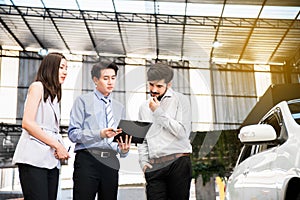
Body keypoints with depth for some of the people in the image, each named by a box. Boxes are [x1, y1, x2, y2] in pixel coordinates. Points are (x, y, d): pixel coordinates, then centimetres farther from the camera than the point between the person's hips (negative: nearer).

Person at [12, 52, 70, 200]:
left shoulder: (54, 95, 24)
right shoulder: (38, 86, 0)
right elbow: (27, 123, -12)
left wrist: (60, 149, -2)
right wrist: (57, 145, -11)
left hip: (51, 159, 8)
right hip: (34, 159, -8)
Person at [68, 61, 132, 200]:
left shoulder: (119, 107, 18)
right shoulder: (83, 101, 4)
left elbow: (122, 139, 16)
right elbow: (73, 134, -6)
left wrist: (124, 149, -7)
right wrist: (99, 134, -19)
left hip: (111, 162, 4)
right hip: (87, 160, -4)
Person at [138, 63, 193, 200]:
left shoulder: (180, 100, 3)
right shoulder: (144, 107, 18)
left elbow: (183, 132, -7)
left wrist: (159, 112, -6)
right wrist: (143, 161, 6)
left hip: (178, 162, -3)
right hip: (153, 166, 3)